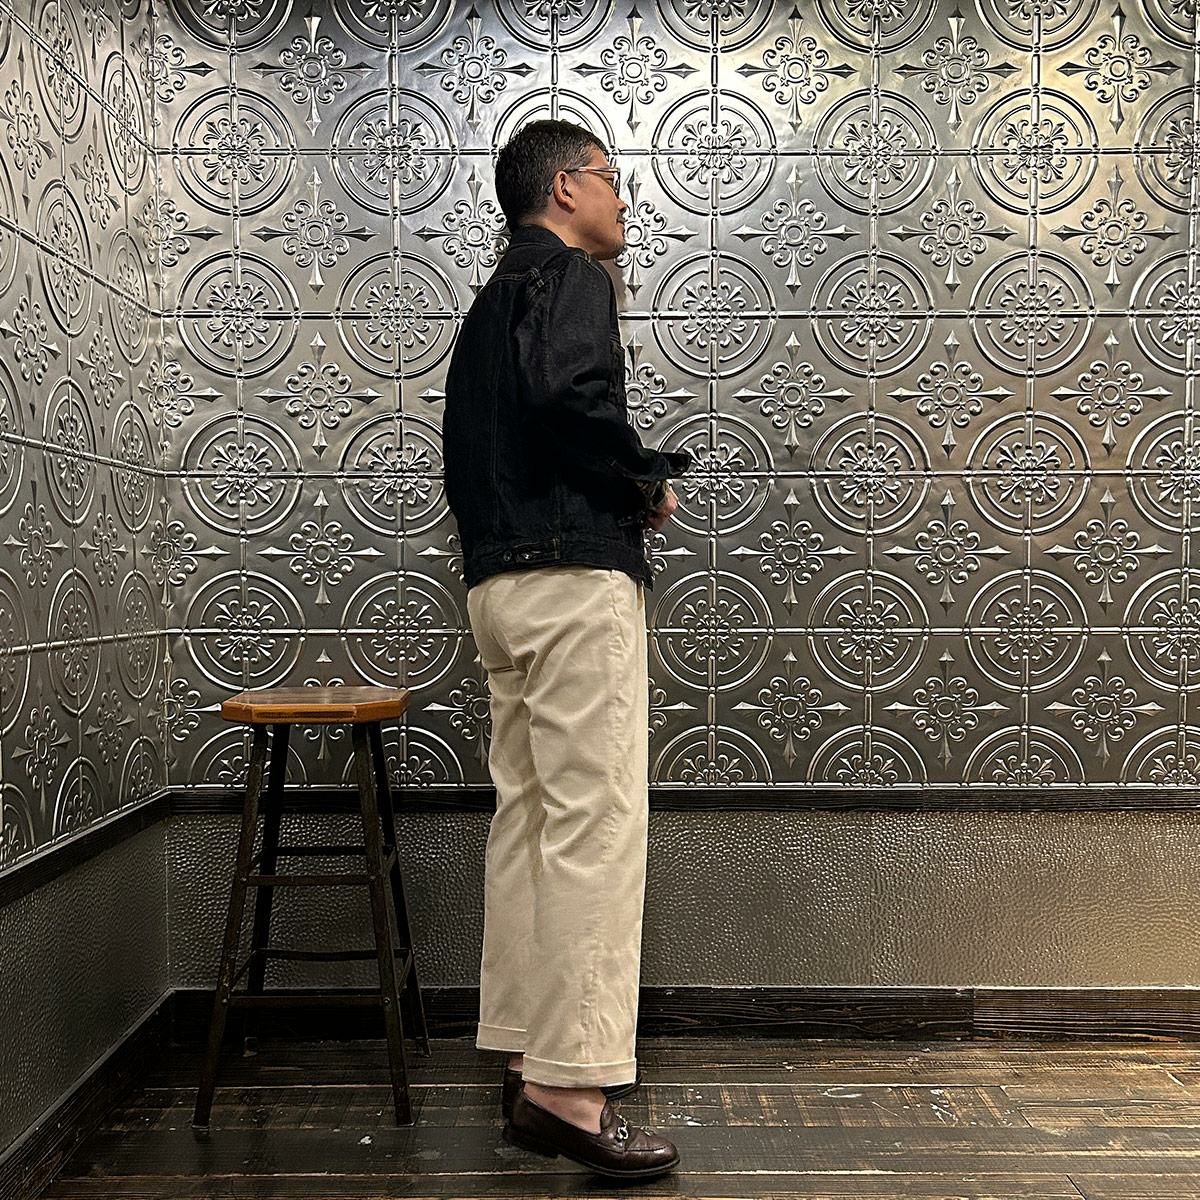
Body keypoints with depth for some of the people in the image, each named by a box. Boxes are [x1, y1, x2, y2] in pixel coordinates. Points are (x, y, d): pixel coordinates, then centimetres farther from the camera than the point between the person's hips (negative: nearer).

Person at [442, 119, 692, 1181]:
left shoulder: (493, 300, 25)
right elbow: (568, 393, -24)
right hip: (575, 574, -10)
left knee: (528, 819, 10)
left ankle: (528, 1061, 18)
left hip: (500, 580, 10)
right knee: (596, 826, -8)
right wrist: (646, 482, -9)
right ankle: (571, 1086, -5)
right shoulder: (571, 277, -3)